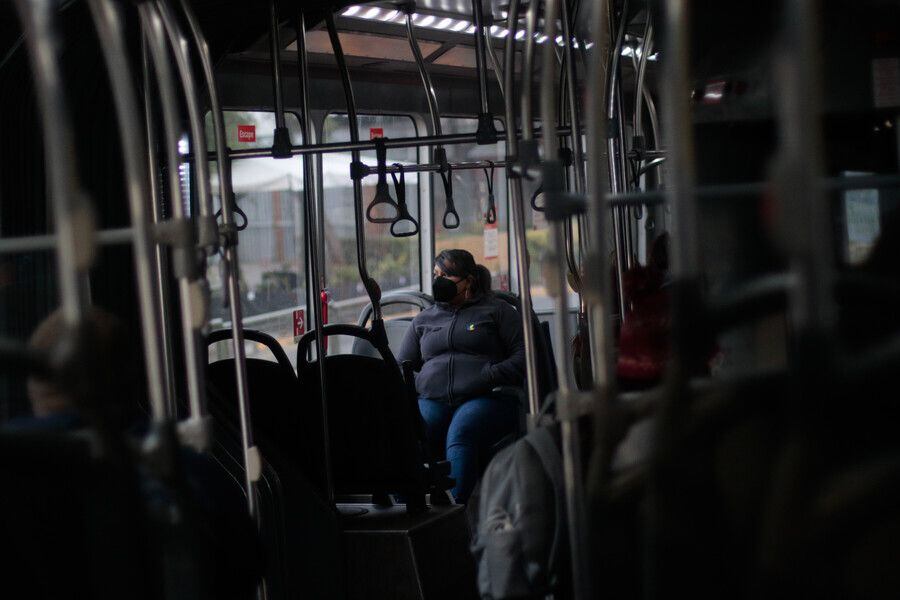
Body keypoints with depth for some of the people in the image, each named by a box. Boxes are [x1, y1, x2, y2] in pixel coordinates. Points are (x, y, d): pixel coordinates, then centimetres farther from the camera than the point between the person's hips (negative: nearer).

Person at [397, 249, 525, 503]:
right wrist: (416, 383, 2)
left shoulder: (496, 309, 16)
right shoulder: (424, 319, 28)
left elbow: (523, 355, 6)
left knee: (460, 433, -37)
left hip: (486, 399, -3)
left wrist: (488, 376, -10)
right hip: (432, 401, 3)